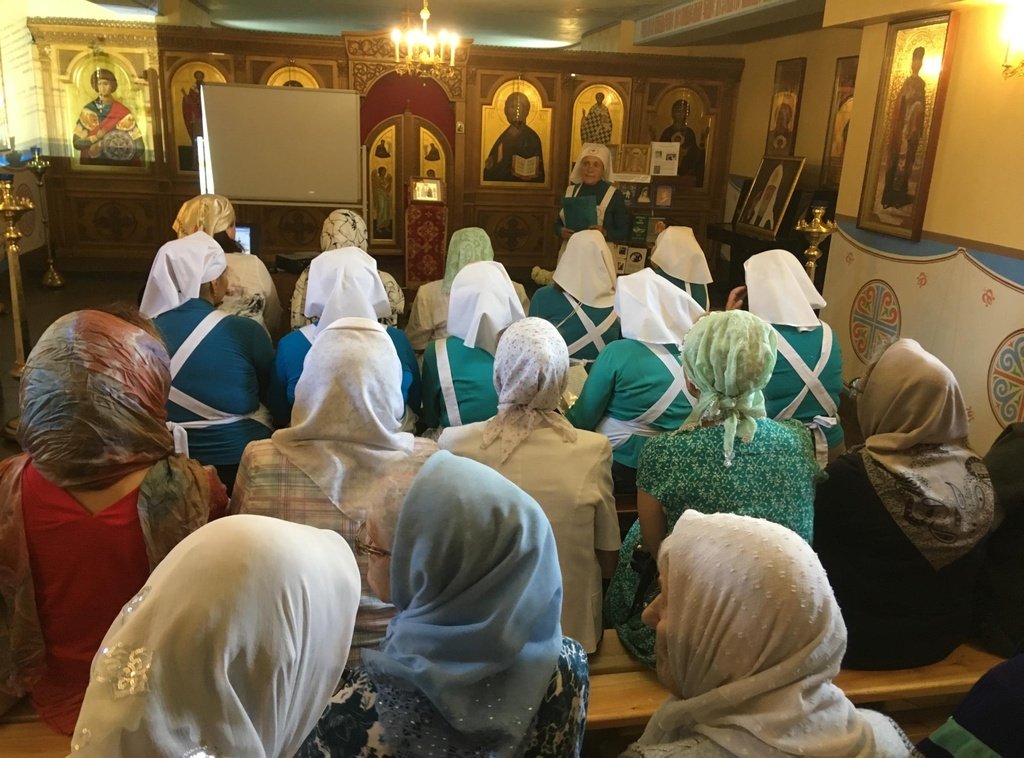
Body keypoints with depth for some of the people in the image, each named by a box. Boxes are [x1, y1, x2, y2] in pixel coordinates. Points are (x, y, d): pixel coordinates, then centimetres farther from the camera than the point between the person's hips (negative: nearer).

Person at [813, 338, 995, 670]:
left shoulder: (849, 476, -28)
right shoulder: (976, 471, -11)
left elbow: (812, 551, -11)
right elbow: (970, 569, 4)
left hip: (862, 641, -5)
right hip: (943, 637, 5)